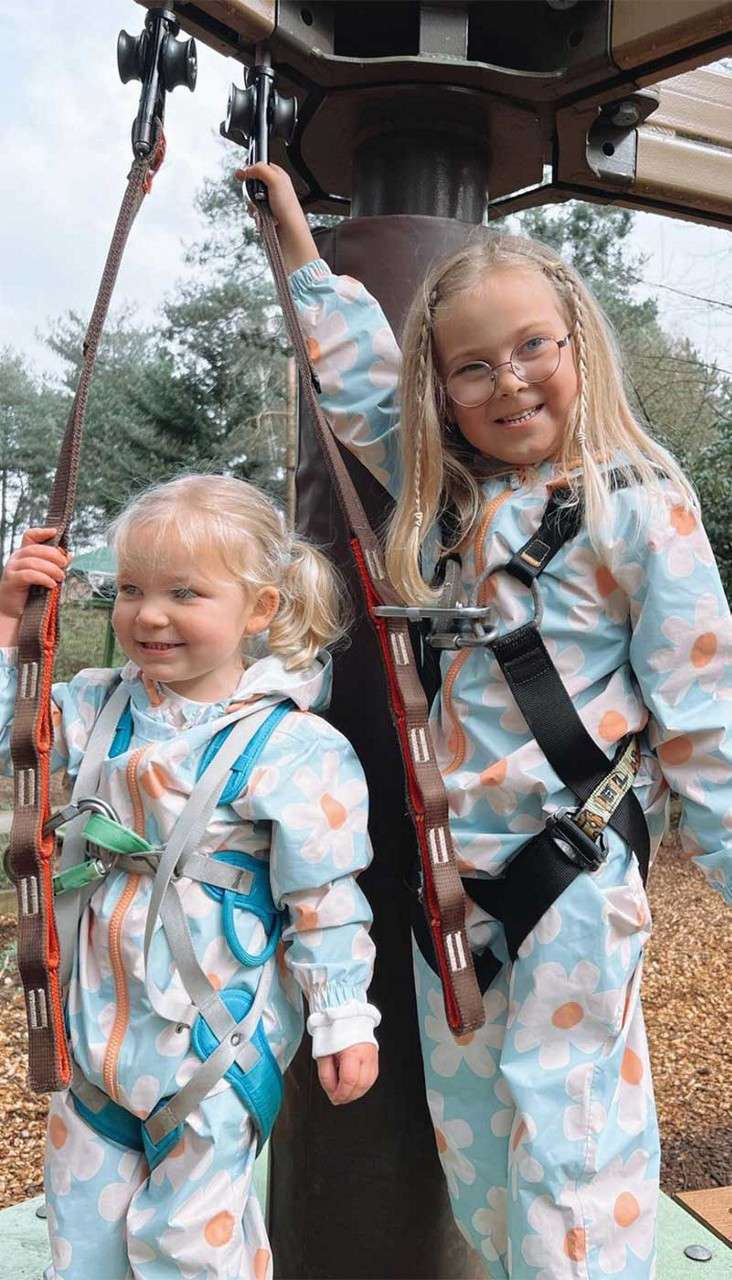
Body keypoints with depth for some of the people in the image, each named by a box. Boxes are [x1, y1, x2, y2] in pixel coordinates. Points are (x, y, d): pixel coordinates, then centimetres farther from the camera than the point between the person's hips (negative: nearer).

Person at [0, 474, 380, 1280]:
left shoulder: (293, 747, -18)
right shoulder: (101, 707, -2)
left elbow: (323, 903, -13)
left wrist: (343, 1020, -9)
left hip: (210, 1035, -5)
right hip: (98, 1015, 6)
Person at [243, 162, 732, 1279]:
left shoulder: (639, 505, -11)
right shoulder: (444, 495, 4)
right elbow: (358, 373, 14)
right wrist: (295, 233, 15)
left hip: (575, 875, -6)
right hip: (451, 875, 6)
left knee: (568, 1146, 6)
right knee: (472, 1137, 20)